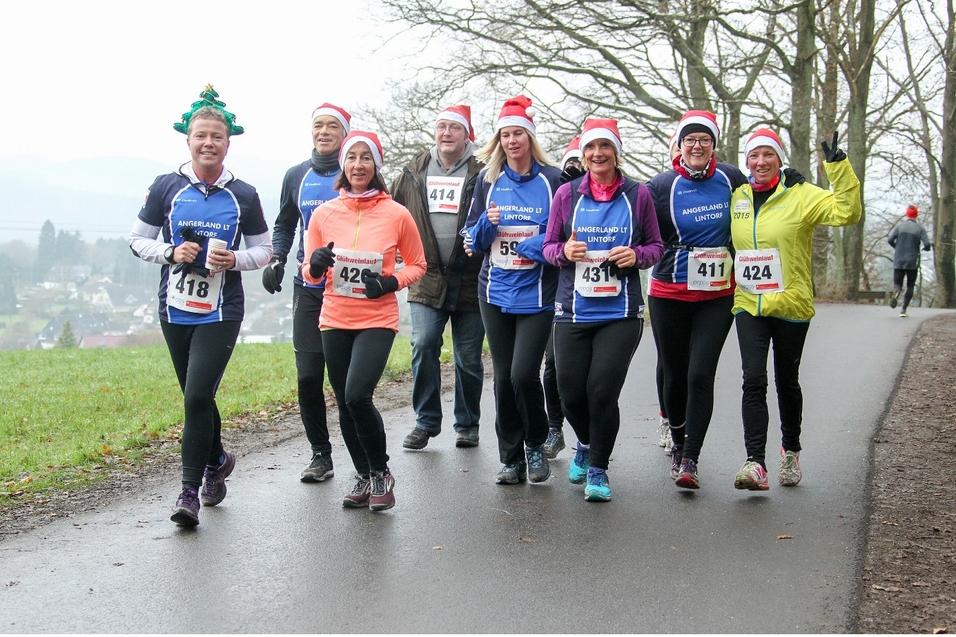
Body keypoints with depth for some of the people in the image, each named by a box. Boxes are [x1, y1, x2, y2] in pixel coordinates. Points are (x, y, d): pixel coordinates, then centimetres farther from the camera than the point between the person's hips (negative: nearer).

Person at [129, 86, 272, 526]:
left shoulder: (243, 195, 1)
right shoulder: (166, 188, 1)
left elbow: (264, 249, 8)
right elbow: (138, 240, 6)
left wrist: (236, 259, -12)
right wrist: (171, 252, -12)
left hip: (221, 313, -2)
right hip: (175, 309, 2)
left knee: (198, 397, -13)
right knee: (196, 398, 16)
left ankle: (190, 491, -5)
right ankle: (217, 460, 41)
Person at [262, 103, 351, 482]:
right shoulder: (297, 176, 11)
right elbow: (284, 225, 22)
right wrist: (276, 260, 5)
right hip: (308, 290, 4)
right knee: (308, 375, -1)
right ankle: (320, 454, 12)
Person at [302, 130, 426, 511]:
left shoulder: (397, 214, -5)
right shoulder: (323, 214, 1)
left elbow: (417, 265, 6)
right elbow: (310, 274, 8)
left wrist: (392, 282, -12)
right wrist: (316, 265, -15)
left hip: (377, 320, -3)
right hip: (335, 321, 4)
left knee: (357, 396, -20)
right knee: (345, 405, 10)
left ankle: (381, 472, 4)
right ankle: (364, 477, 31)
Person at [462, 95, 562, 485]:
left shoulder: (551, 179, -1)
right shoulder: (488, 180, 8)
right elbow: (473, 241, 10)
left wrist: (541, 245, -14)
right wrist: (488, 222, -10)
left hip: (536, 295, -3)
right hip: (495, 293, 3)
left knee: (524, 374, -14)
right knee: (503, 377, 7)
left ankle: (536, 444, 12)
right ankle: (510, 458, 19)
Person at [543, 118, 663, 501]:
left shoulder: (637, 195, 2)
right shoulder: (567, 194, 4)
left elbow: (656, 246, 10)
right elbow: (549, 246, 10)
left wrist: (636, 255, -11)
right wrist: (565, 251, -12)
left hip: (621, 313, -1)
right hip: (573, 311, 2)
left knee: (603, 391, -10)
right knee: (571, 392, 3)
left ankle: (597, 469, 11)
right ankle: (586, 444, 37)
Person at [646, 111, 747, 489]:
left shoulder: (731, 179, 2)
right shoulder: (662, 186, -6)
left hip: (718, 296, 1)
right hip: (670, 296, 0)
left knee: (701, 375, -10)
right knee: (675, 375, 9)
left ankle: (689, 460, -6)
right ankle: (677, 440, 35)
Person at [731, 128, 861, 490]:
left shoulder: (801, 195, -5)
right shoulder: (736, 198, 7)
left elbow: (847, 212, -18)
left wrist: (838, 167, -24)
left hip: (791, 305, -2)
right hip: (748, 305, 2)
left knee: (786, 382, 12)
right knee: (753, 380, -12)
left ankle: (790, 450, 35)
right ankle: (756, 463, -17)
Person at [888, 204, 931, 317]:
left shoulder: (899, 225, 1)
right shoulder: (920, 228, -1)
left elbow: (890, 239, -9)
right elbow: (927, 245, -9)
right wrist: (926, 248, 14)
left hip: (898, 261, 1)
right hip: (912, 262, -1)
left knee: (897, 282, 11)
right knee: (910, 286, 12)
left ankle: (896, 293, -25)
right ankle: (903, 309, 5)